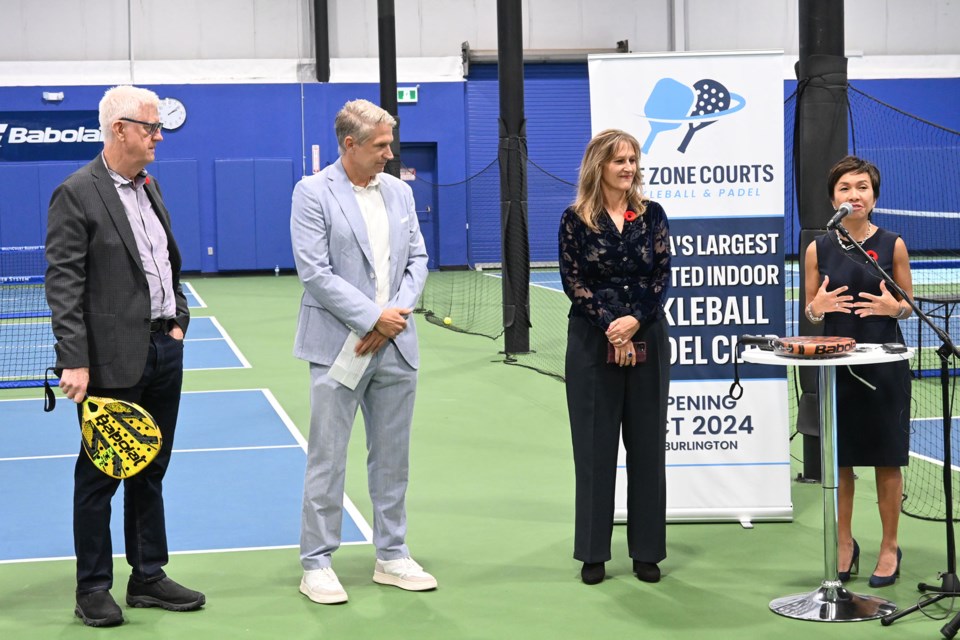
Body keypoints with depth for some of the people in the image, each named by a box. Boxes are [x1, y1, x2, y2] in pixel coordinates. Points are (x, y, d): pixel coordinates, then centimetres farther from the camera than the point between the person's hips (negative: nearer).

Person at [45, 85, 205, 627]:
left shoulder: (151, 187, 12)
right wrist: (74, 361, -19)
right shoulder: (77, 194, -11)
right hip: (113, 360, -7)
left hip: (164, 351, 8)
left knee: (150, 471, 15)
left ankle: (148, 577, 26)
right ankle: (93, 589, 15)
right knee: (100, 476, 4)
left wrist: (178, 319, 11)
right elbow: (64, 285, -15)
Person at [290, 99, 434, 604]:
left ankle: (392, 557, 22)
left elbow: (417, 260, 10)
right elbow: (314, 271, -12)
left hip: (396, 348, 5)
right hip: (339, 349, -5)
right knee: (327, 461, 1)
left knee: (392, 459, 11)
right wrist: (373, 318, -14)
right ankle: (316, 565, 10)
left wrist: (396, 315, -6)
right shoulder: (313, 192, -6)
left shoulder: (399, 192, 10)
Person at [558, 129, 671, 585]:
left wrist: (635, 320, -14)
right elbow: (573, 282, -4)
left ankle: (647, 551, 14)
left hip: (647, 338, 2)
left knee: (647, 445, 5)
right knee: (595, 445, 2)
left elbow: (662, 276, 1)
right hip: (593, 342, -2)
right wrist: (612, 328, -13)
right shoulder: (575, 219, 0)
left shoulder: (651, 215, 5)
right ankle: (593, 552, 11)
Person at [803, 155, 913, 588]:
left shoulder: (893, 245, -1)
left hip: (885, 365, -1)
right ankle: (844, 544, 23)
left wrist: (892, 307, -17)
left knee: (887, 459, 5)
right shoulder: (819, 249, 2)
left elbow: (909, 305, 5)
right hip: (836, 365, 2)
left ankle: (889, 547, 18)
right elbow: (810, 313, 8)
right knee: (839, 459, 7)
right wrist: (818, 308, -15)